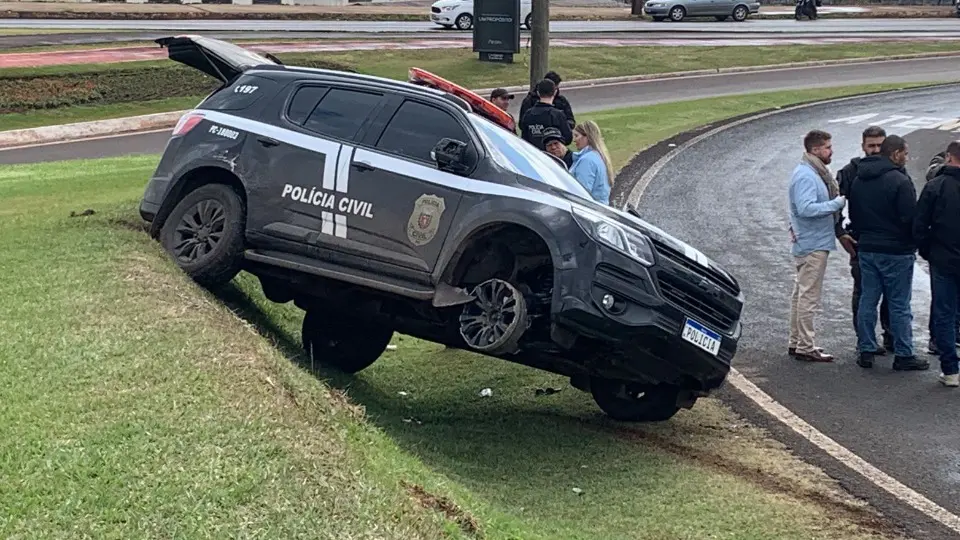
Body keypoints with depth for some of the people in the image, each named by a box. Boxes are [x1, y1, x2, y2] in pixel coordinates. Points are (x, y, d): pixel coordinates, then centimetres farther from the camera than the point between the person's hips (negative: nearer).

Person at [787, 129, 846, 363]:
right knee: (809, 296, -6)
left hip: (810, 243, 11)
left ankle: (797, 342, 24)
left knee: (801, 294, 16)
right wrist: (837, 204, -22)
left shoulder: (815, 172, 14)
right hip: (813, 244, -11)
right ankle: (805, 347, -3)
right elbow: (806, 208, -29)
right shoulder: (805, 176, -19)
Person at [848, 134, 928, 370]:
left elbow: (853, 214, 16)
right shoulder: (899, 180, -17)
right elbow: (911, 218, -17)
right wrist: (915, 242, -1)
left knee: (867, 301, 11)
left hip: (866, 249, 7)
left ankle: (866, 351, 13)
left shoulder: (858, 179, 8)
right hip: (896, 251, -7)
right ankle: (903, 355, 6)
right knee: (899, 305, 1)